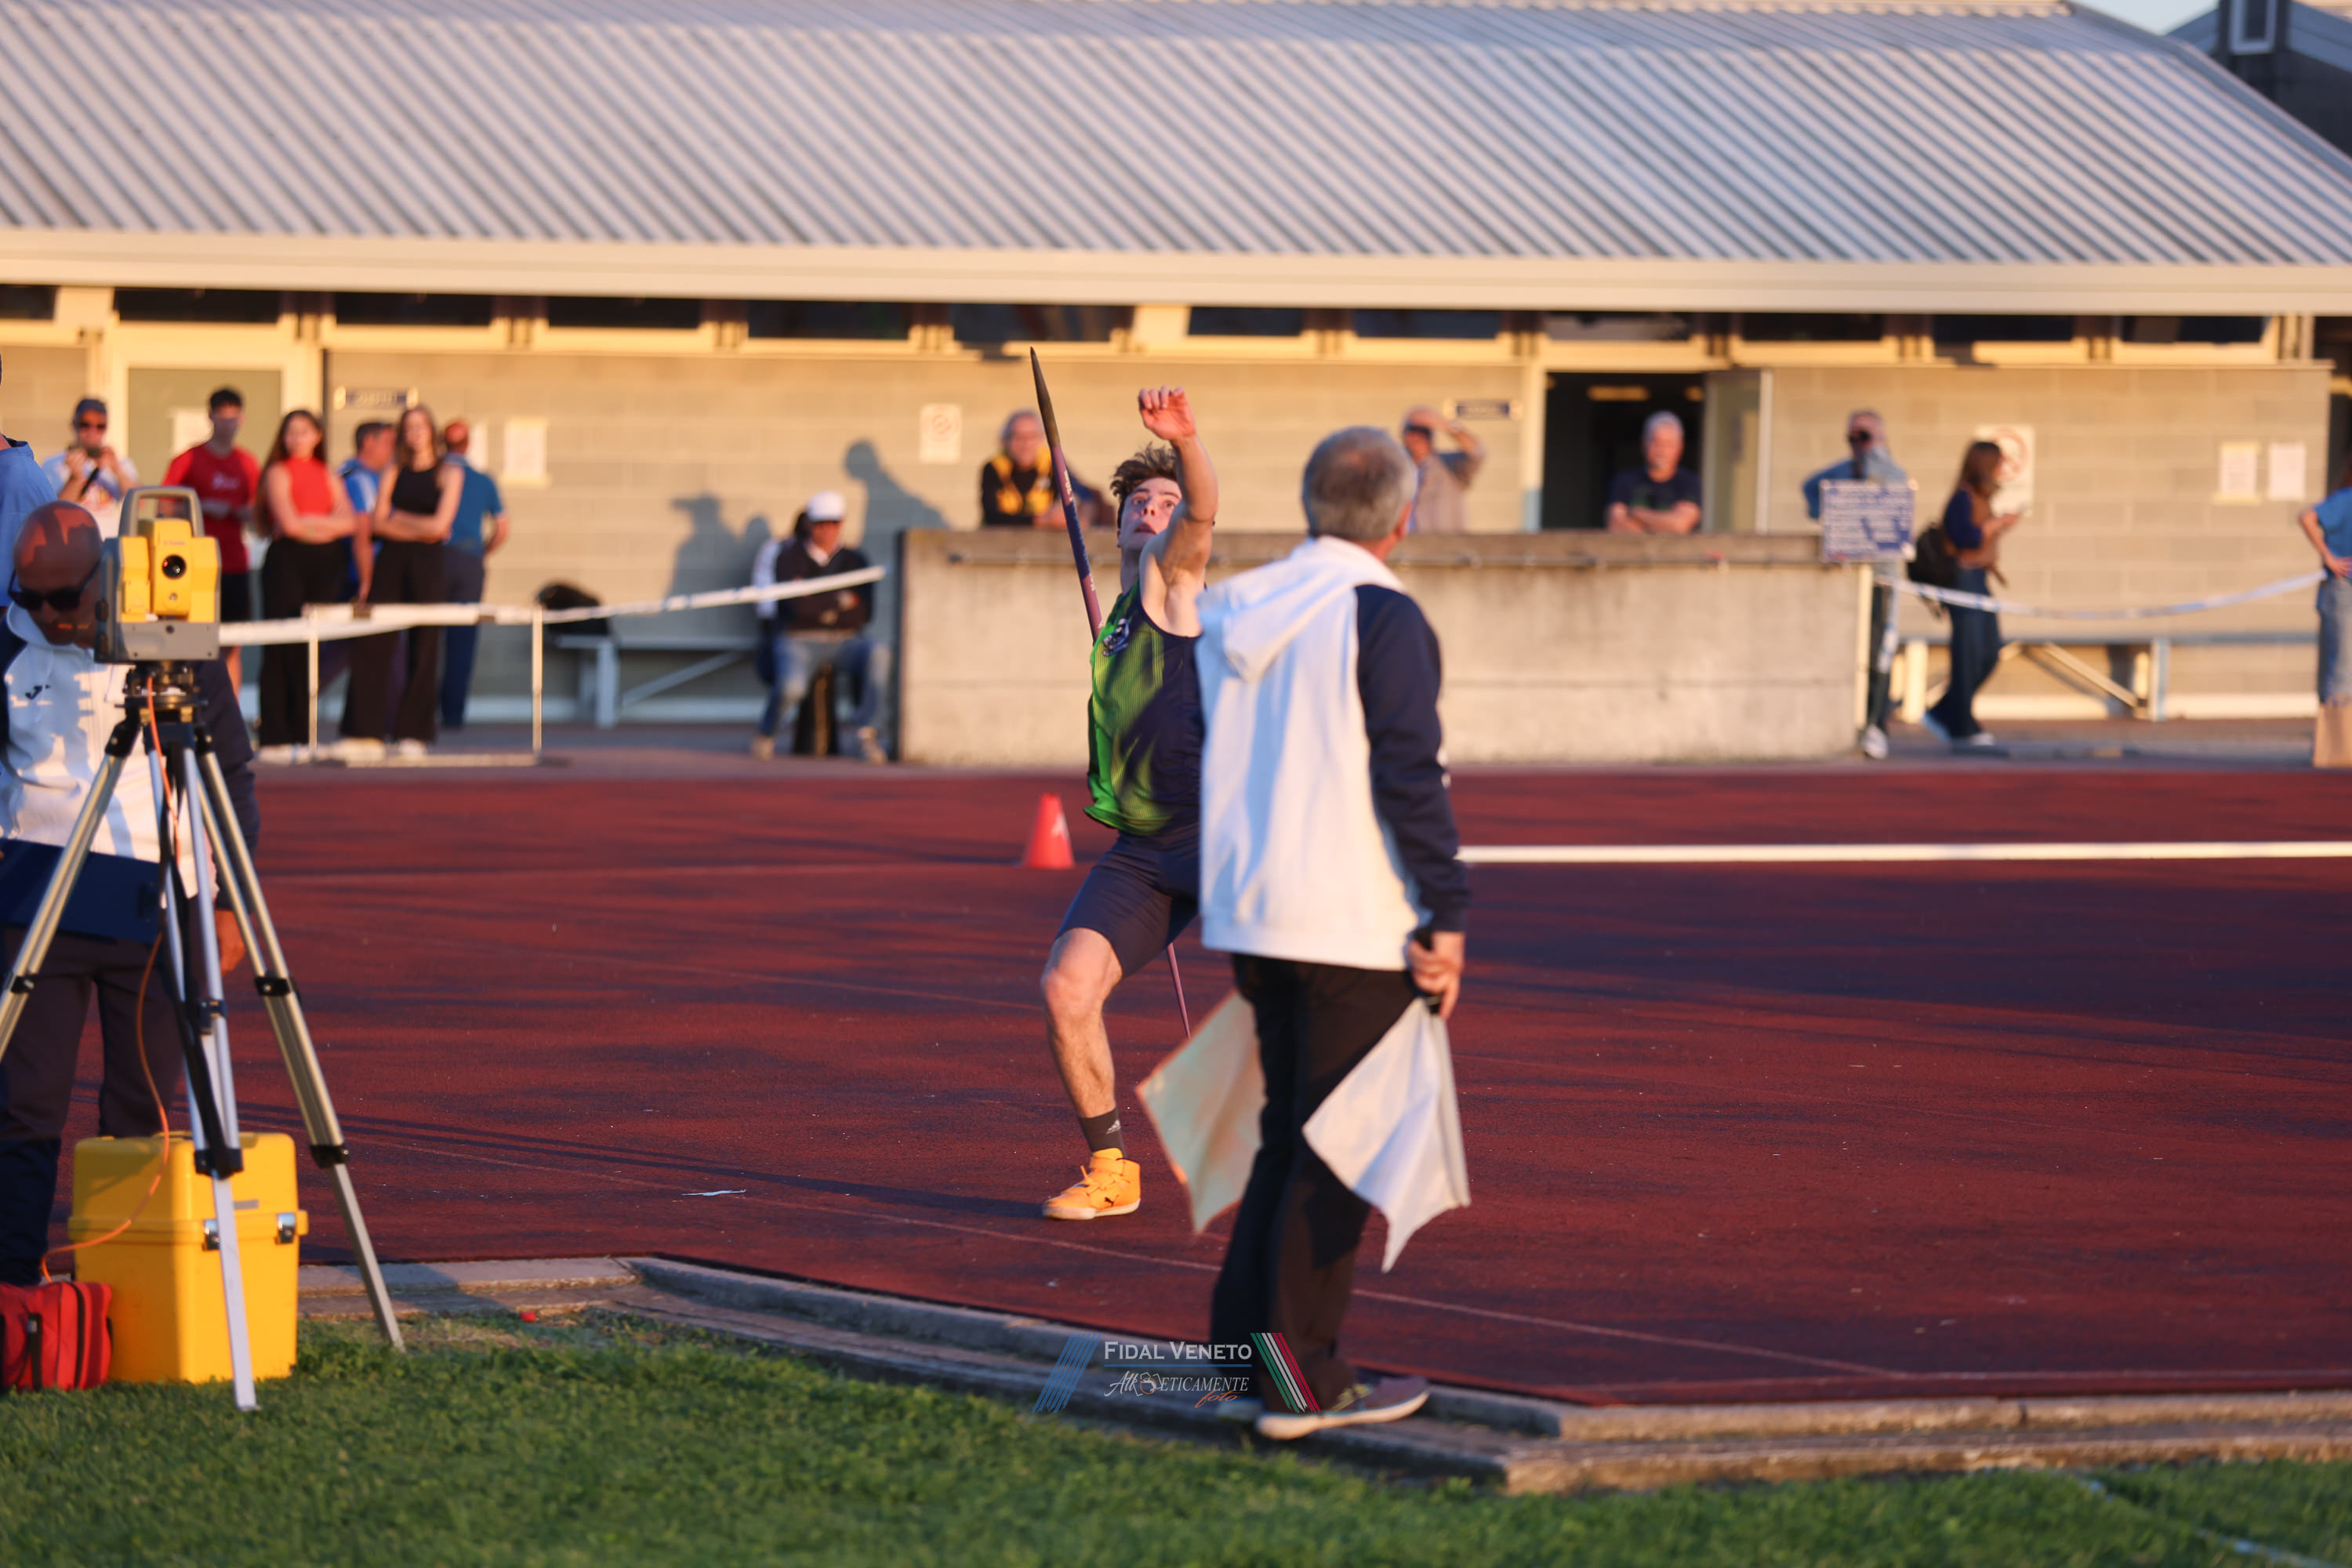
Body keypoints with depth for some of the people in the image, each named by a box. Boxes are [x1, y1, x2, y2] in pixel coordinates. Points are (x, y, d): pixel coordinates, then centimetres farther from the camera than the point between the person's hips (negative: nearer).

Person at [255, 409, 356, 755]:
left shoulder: (327, 476, 17)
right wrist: (327, 523, 1)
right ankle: (275, 737, -9)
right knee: (282, 651, -8)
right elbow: (288, 523, -10)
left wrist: (310, 522, -7)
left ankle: (303, 735, 6)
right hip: (287, 559, -5)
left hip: (325, 562, 5)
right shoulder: (279, 473, 2)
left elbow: (348, 522, 5)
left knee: (313, 650, 3)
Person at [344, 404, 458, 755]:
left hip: (427, 566, -2)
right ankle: (366, 729, -3)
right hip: (390, 560, 2)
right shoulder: (395, 472, 13)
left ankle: (412, 733, 2)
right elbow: (376, 523, 3)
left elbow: (439, 524, -6)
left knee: (424, 648, -3)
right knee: (372, 644, -6)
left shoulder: (448, 475, 5)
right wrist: (420, 528, -5)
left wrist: (397, 519, 0)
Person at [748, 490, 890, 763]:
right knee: (791, 687, -35)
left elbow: (863, 614, -1)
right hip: (798, 642, -3)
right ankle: (766, 734, 1)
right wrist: (843, 600, -4)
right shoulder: (790, 557, 2)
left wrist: (819, 604, -8)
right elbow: (799, 606, -14)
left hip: (845, 641, 3)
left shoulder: (853, 561, 12)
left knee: (879, 651, -31)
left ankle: (862, 734, -29)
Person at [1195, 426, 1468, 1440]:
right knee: (1336, 1150, -3)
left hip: (1250, 914, 7)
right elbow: (1409, 776, -17)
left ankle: (1239, 1340, 14)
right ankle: (1301, 1378, -4)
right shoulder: (1381, 620, -12)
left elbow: (1201, 763, 17)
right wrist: (1448, 915, -13)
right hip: (1355, 928, -7)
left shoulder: (1230, 616, 11)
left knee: (1290, 1132, 18)